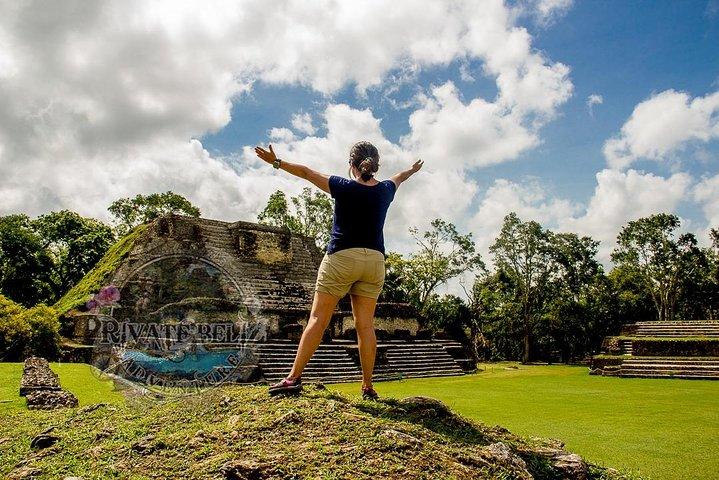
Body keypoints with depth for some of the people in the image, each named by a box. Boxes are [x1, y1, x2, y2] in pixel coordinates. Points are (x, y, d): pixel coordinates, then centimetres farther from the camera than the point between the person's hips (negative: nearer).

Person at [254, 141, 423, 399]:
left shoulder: (344, 187, -6)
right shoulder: (385, 190, 7)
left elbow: (307, 172, 1)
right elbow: (398, 177, 30)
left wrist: (277, 162, 12)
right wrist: (412, 170, 51)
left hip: (342, 257, -4)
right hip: (374, 261, 4)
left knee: (318, 319, -1)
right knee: (365, 325, 5)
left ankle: (294, 378, -3)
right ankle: (368, 387, 8)